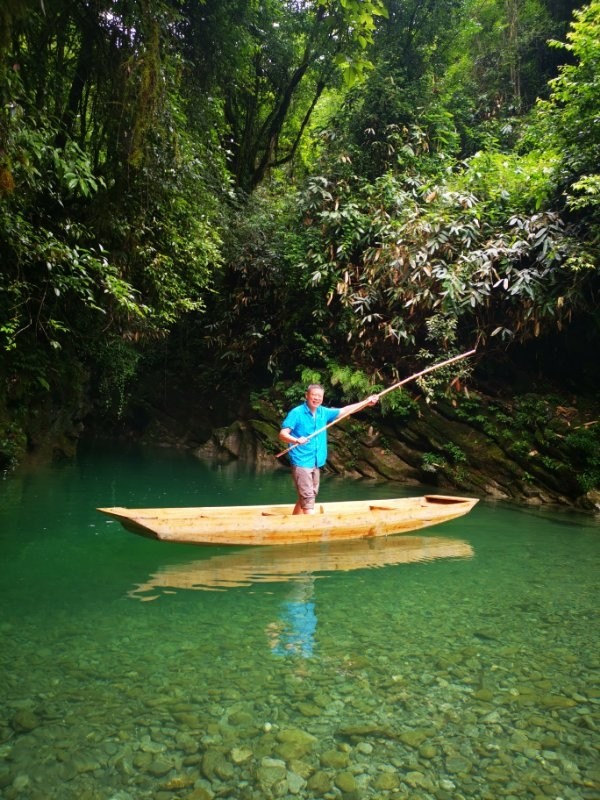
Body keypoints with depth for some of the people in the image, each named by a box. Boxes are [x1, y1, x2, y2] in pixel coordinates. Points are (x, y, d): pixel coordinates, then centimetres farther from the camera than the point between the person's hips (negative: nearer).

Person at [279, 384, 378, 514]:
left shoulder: (323, 412, 7)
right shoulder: (296, 413, -12)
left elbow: (345, 410, 13)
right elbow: (282, 434, -16)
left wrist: (366, 402, 7)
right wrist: (297, 440, -35)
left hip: (316, 464, 8)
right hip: (301, 463, -7)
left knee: (304, 498, 16)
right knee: (308, 499, -9)